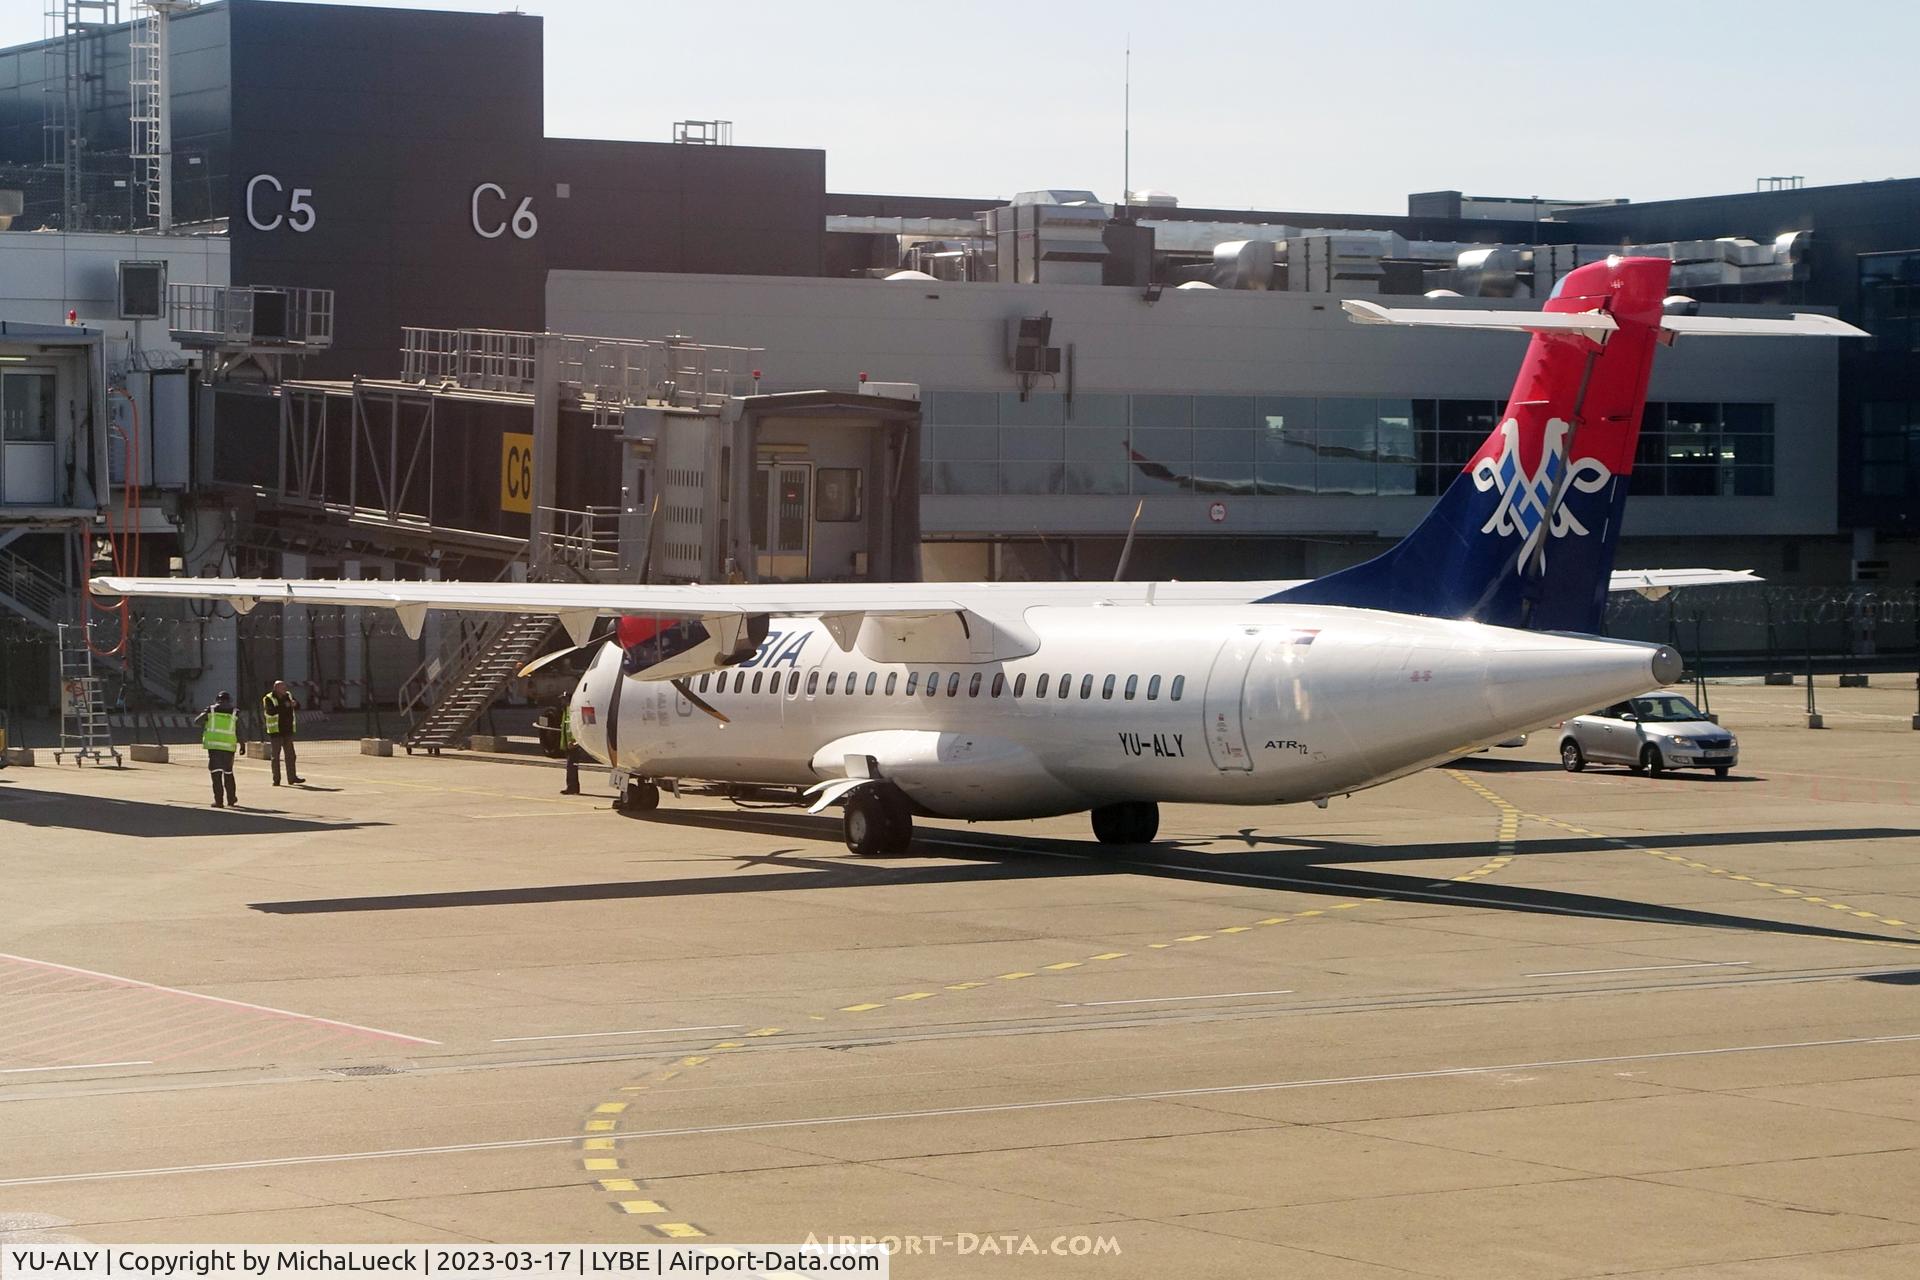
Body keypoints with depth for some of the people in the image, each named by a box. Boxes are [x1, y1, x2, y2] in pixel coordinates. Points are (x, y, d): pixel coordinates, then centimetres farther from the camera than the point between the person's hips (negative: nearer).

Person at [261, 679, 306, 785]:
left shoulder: (288, 696, 10)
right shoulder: (269, 699, -8)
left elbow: (298, 707, 8)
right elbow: (270, 711, -24)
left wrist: (295, 704, -15)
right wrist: (284, 706, -27)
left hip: (288, 731, 5)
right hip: (275, 732, -5)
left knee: (290, 755, 5)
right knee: (275, 756, 0)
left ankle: (292, 777, 9)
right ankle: (276, 779, 4)